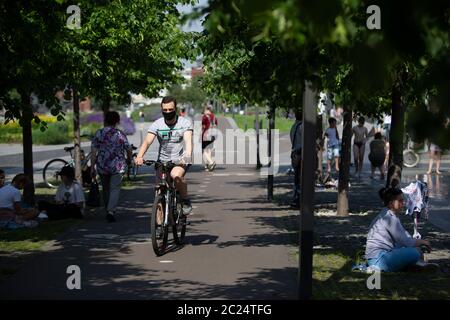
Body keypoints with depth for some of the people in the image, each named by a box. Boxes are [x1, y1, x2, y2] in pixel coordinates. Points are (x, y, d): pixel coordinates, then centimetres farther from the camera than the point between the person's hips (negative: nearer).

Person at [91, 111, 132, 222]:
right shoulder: (120, 134, -4)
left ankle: (108, 211, 27)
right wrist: (128, 159, 23)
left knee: (106, 189, 17)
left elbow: (94, 152, -3)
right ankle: (111, 211, -19)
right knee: (115, 189, -2)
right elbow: (129, 150, 2)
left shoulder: (98, 133, 1)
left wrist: (93, 167, 0)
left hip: (102, 167, 3)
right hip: (117, 166, -2)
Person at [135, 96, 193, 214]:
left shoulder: (185, 123, -6)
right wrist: (139, 157, -35)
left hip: (180, 161, -3)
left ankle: (185, 200, -11)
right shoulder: (157, 125, -3)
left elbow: (188, 140, -21)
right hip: (162, 161, 3)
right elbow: (147, 141, -15)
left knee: (175, 175, -34)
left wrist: (187, 155, -42)